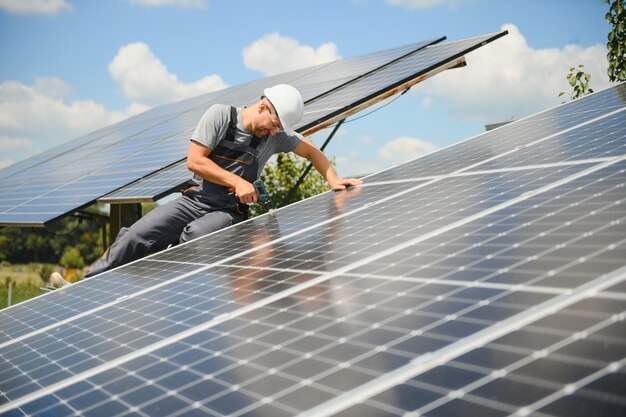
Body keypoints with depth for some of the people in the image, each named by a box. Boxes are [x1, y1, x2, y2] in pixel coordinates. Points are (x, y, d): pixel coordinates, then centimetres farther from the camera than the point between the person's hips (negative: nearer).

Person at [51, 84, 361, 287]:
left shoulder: (276, 136, 3)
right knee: (139, 235, -20)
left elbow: (312, 151, 17)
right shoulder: (221, 115, -5)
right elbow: (194, 160, -10)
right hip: (195, 200, 0)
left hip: (229, 212, 1)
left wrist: (333, 180, 2)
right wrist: (236, 181, -16)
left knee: (194, 237, -35)